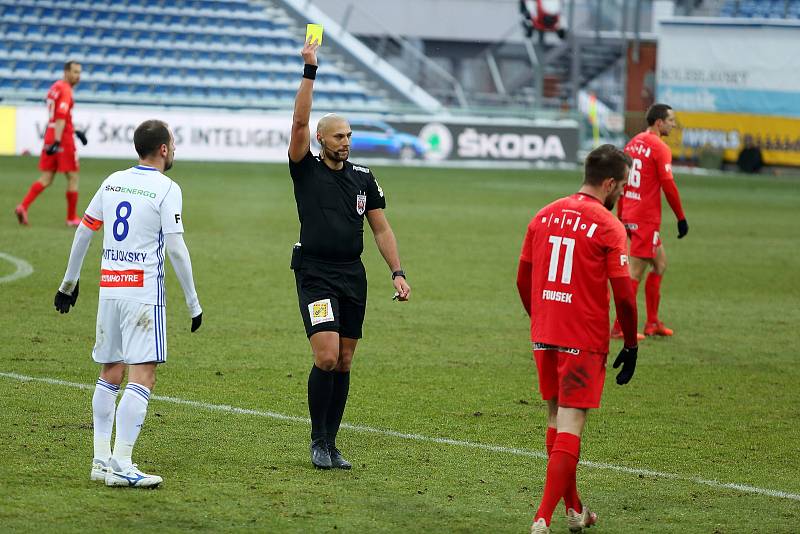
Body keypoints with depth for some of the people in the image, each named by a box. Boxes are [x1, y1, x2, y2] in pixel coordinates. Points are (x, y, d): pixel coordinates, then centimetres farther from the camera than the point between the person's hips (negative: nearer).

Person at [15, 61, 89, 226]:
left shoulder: (55, 87, 15)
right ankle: (72, 218, 10)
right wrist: (57, 143, -27)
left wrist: (75, 131, 29)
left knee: (46, 179, 7)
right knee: (73, 177, 4)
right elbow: (61, 117, -22)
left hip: (50, 137, 8)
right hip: (63, 139, -8)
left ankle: (23, 206, -9)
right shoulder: (65, 90, -13)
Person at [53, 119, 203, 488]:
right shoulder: (166, 189, -7)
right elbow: (176, 249, -12)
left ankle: (101, 460, 16)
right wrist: (193, 302, -6)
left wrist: (69, 283, 26)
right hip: (144, 291, -7)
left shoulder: (113, 182, 12)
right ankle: (120, 466, -17)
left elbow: (83, 232, 16)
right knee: (142, 377, -9)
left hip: (109, 288, 7)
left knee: (110, 374, 16)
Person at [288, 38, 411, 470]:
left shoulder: (363, 177, 10)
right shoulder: (306, 170, -1)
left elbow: (381, 228, 13)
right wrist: (309, 72, -19)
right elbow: (299, 122, -14)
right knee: (326, 357, -15)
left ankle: (330, 443, 15)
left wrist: (397, 272, 3)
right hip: (315, 275, -4)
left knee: (343, 363, 6)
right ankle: (318, 441, -1)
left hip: (353, 276, 5)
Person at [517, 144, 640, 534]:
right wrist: (631, 345, -2)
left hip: (544, 337, 6)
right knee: (570, 425, -5)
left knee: (556, 420, 17)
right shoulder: (608, 226, -11)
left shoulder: (544, 216, 7)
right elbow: (623, 294, -13)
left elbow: (523, 280, 13)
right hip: (584, 341, -6)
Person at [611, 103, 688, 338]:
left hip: (629, 214, 9)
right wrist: (681, 218, -7)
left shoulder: (633, 143, 12)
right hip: (646, 218, -9)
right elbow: (668, 186, -15)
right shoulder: (659, 148, -13)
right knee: (635, 272, -5)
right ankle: (619, 327, -4)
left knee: (660, 263, 19)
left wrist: (620, 215, 22)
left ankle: (653, 323, 22)